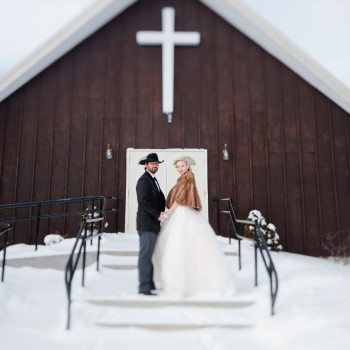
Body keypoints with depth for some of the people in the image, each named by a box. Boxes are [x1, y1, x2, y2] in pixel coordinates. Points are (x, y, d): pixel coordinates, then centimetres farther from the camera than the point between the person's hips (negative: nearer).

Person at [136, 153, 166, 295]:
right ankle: (144, 287, -1)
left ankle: (150, 284, 23)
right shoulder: (144, 180, -10)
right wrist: (158, 214, -15)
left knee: (149, 254, 14)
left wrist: (161, 213, 8)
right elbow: (144, 202, -20)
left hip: (153, 224, 10)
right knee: (145, 255, -7)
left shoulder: (153, 179, 20)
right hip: (147, 223, -10)